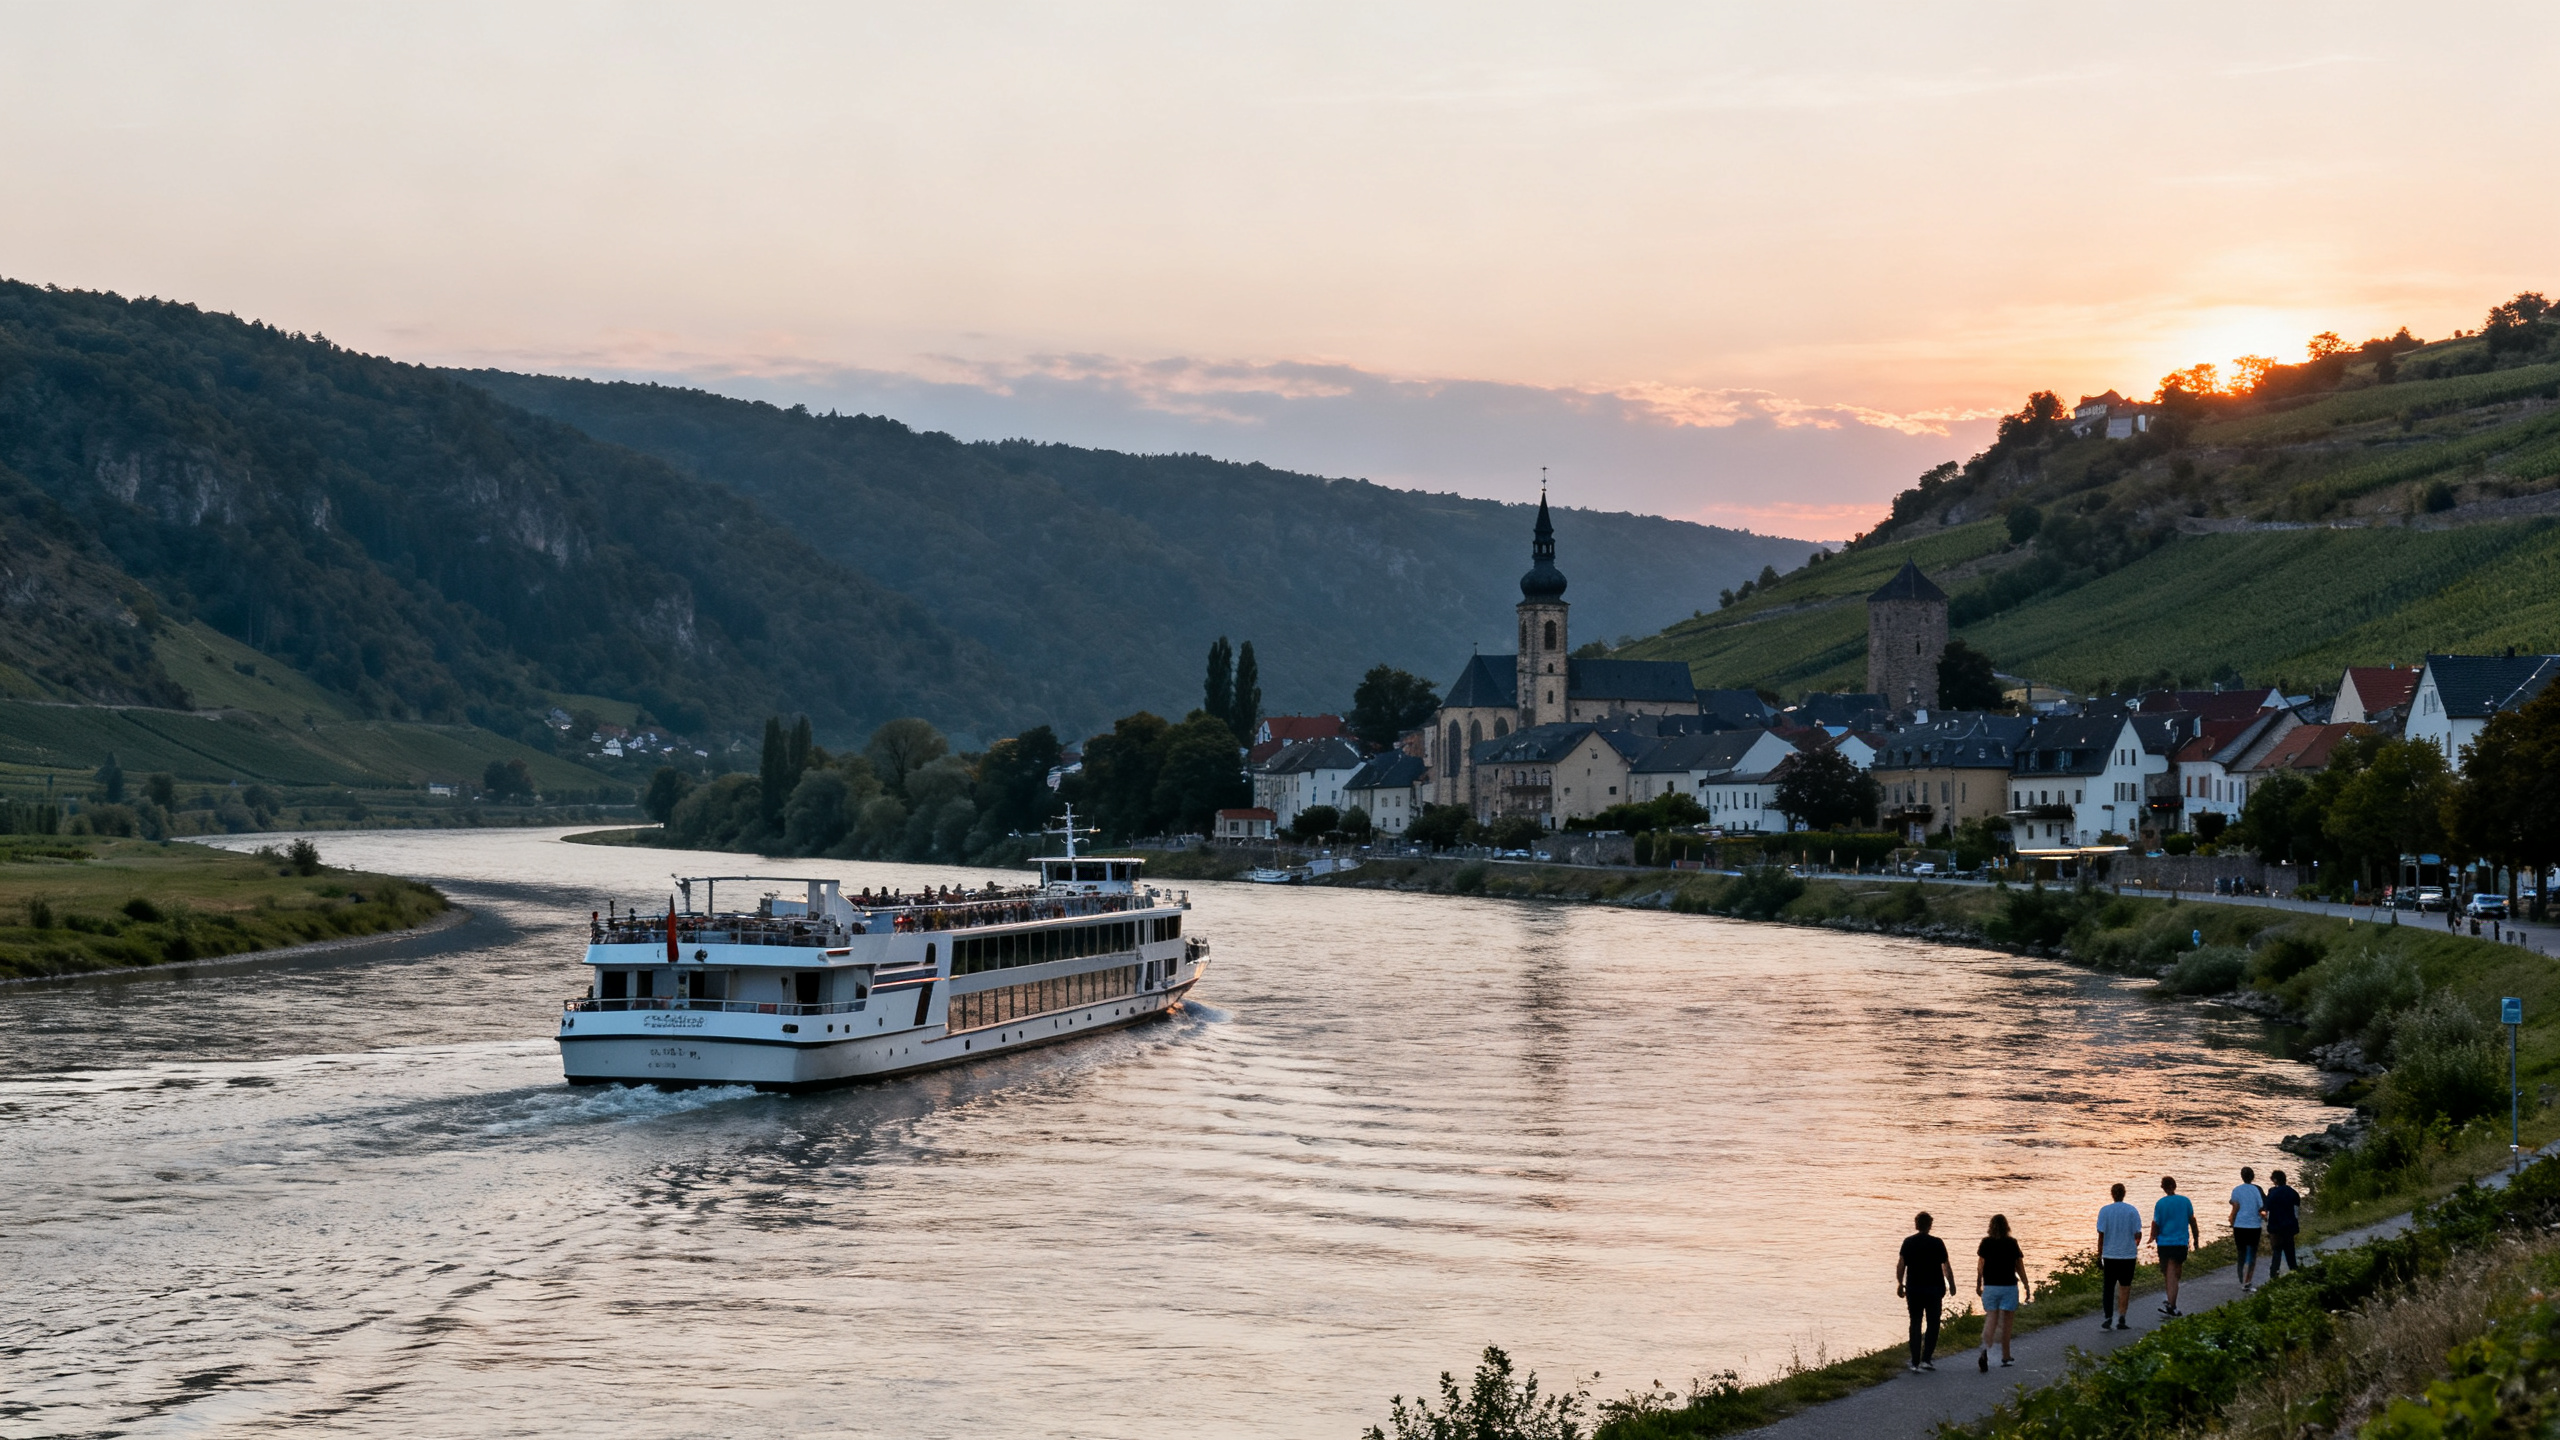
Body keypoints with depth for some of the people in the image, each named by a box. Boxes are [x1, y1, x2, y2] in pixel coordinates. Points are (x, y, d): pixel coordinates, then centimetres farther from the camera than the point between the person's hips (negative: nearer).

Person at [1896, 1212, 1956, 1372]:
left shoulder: (1908, 1242, -1)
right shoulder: (1937, 1243, -6)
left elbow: (1901, 1265, -3)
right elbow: (1946, 1267, -5)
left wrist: (1900, 1283, 8)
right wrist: (1951, 1284, 8)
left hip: (1913, 1288, 2)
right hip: (1934, 1289, -2)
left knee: (1915, 1324, 7)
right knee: (1932, 1324, 9)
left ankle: (1915, 1362, 4)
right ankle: (1926, 1358, 0)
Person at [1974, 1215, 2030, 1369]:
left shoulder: (1986, 1242, -2)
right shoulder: (2012, 1243, -6)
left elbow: (1980, 1266, -2)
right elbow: (2020, 1267, -2)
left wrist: (1978, 1285, 9)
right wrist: (2026, 1287, 6)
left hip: (1990, 1287, 1)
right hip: (2009, 1286, -1)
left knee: (1990, 1319, 0)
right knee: (2007, 1321, 11)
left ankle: (1985, 1350, -25)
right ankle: (2005, 1356, 19)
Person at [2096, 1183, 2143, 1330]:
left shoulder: (2104, 1210, -5)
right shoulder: (2132, 1211, -3)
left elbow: (2101, 1235, -6)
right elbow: (2138, 1234, -3)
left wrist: (2099, 1256, 1)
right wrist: (2136, 1245, 19)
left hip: (2109, 1255, 0)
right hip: (2128, 1255, 0)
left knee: (2108, 1287, 11)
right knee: (2125, 1287, 9)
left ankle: (2108, 1317, 3)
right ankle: (2122, 1318, 3)